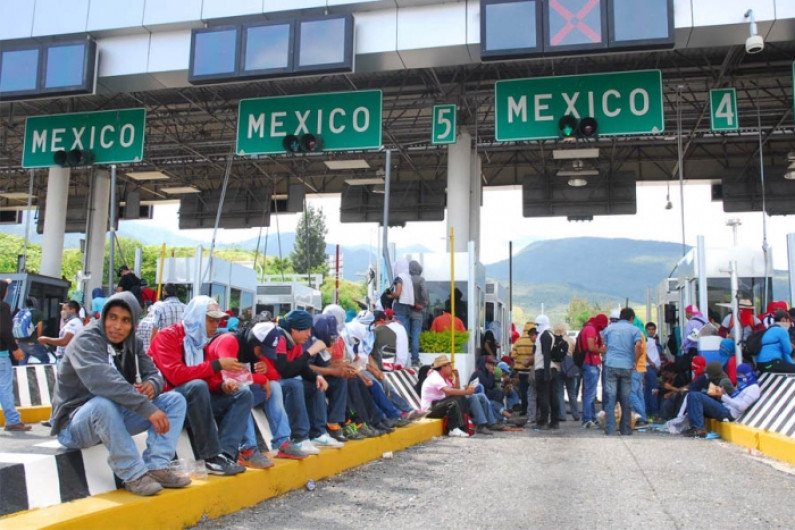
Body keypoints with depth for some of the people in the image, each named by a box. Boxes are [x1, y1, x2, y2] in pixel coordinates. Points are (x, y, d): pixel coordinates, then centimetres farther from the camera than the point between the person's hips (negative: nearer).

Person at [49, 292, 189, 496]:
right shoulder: (86, 342, -20)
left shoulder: (132, 344, 3)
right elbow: (102, 381, -37)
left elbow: (154, 373, 1)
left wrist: (152, 385, -25)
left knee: (175, 400, -4)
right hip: (76, 424, -7)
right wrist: (148, 408, -41)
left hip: (115, 418, 7)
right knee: (103, 403, -40)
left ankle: (157, 467, -20)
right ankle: (134, 475, -28)